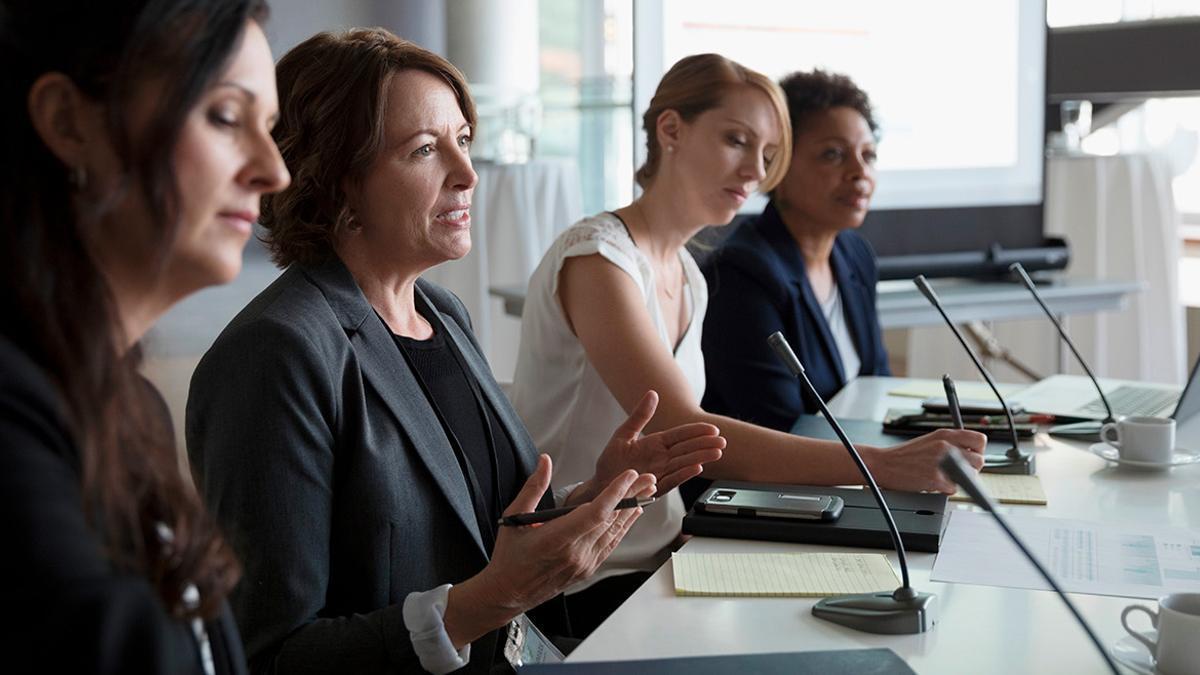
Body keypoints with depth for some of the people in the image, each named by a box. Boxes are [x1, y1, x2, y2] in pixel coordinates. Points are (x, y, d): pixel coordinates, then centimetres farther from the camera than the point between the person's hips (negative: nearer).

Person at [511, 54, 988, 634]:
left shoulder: (687, 276, 9)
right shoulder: (595, 257, -17)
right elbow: (680, 433, -28)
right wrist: (883, 466, -33)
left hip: (657, 555, 7)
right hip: (586, 587, -7)